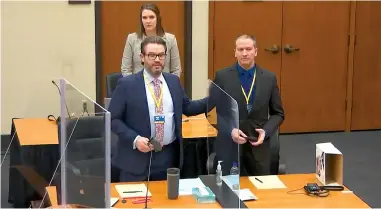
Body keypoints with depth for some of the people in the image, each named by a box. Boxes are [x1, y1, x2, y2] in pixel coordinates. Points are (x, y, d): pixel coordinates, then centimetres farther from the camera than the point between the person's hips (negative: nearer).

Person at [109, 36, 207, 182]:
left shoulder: (174, 81, 8)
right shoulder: (127, 84, -6)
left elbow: (187, 107, 19)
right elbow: (113, 119, -6)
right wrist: (135, 139, -19)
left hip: (169, 156, 4)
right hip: (137, 157, -4)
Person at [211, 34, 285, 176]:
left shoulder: (269, 78, 3)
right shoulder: (222, 76, -2)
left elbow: (278, 114, 9)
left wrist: (265, 131, -10)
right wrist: (230, 130, -16)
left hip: (258, 147, 2)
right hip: (229, 145, -2)